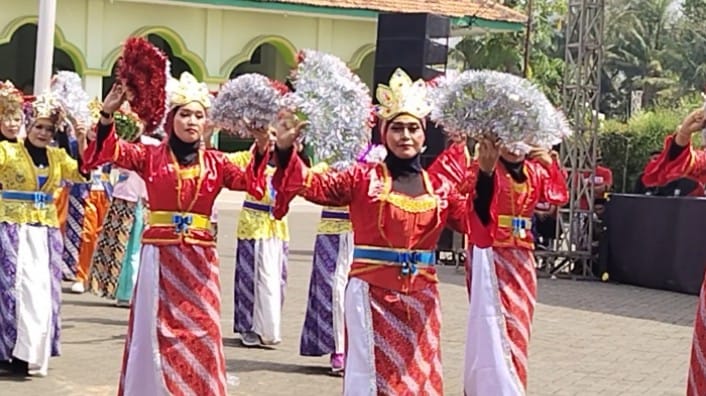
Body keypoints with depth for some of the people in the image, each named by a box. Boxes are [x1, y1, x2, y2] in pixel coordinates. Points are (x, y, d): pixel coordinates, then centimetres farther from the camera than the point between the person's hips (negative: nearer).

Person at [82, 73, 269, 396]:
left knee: (199, 332, 2)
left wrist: (261, 150, -21)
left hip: (199, 258, 2)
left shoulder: (215, 162, 8)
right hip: (160, 255, -2)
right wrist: (107, 115, -26)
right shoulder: (151, 156, 2)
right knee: (156, 331, 2)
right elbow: (111, 152, -10)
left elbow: (248, 181, -5)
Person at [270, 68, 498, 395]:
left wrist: (485, 176, -13)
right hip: (371, 294, -3)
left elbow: (477, 221, -1)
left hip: (419, 298, 3)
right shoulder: (363, 178, -1)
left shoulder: (440, 187, 8)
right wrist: (285, 149, -27)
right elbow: (314, 185, -12)